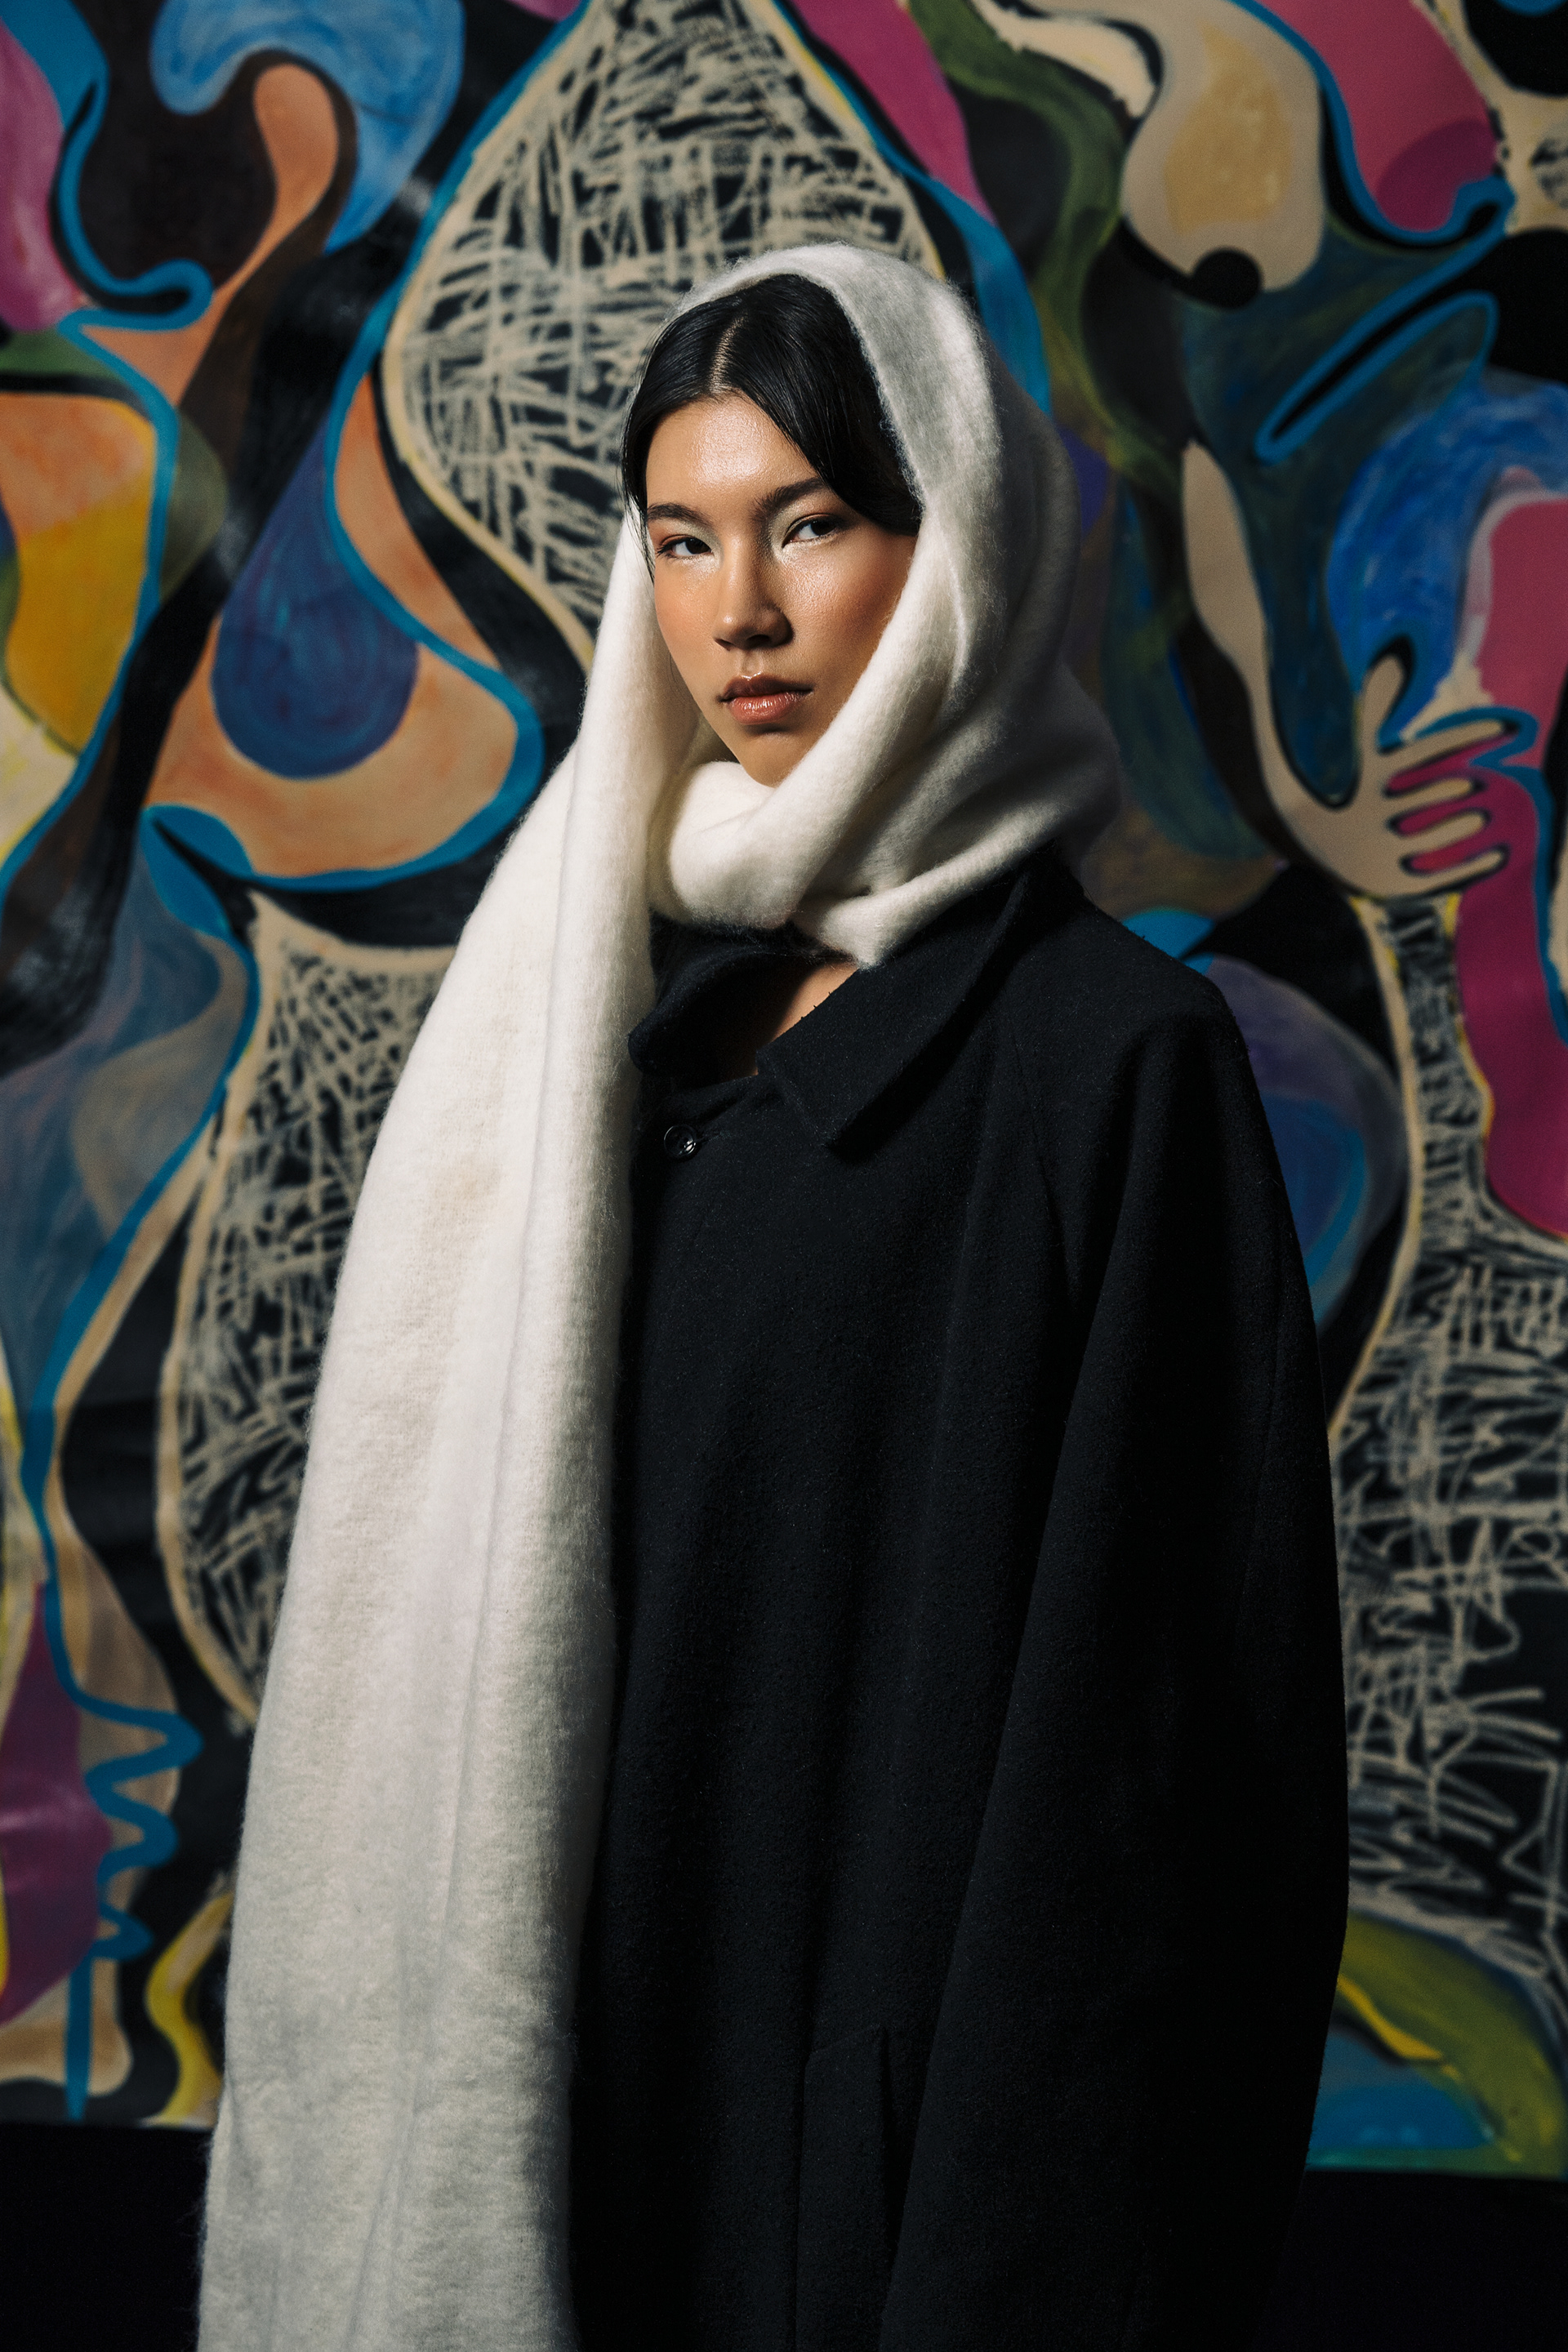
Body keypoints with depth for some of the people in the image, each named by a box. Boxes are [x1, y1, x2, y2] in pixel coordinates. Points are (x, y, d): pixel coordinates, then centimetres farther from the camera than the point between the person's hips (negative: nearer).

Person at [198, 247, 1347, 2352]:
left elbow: (1169, 1709, -14)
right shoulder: (638, 1021, 7)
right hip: (613, 2070, 6)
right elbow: (503, 1613, 11)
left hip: (911, 2081, -5)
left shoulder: (1112, 1058, -11)